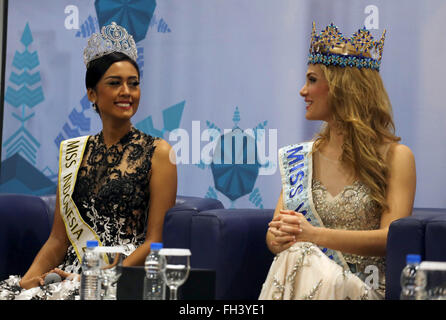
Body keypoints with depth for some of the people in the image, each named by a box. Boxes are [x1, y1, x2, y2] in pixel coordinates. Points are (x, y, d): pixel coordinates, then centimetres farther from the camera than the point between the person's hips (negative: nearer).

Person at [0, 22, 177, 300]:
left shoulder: (157, 152, 1)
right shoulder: (73, 152, 14)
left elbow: (155, 240, -5)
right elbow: (59, 238, 13)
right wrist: (29, 278, -5)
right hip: (71, 274, 5)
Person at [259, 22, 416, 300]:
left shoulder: (396, 157, 1)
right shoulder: (298, 159, 16)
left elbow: (391, 238, -9)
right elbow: (274, 235, 13)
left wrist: (314, 235, -20)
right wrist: (279, 238, -13)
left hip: (363, 288, -3)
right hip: (307, 275, 3)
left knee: (303, 261, -36)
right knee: (296, 255, -34)